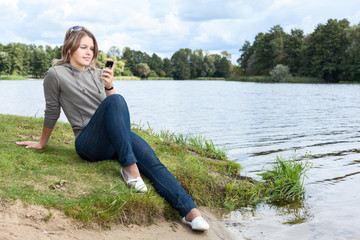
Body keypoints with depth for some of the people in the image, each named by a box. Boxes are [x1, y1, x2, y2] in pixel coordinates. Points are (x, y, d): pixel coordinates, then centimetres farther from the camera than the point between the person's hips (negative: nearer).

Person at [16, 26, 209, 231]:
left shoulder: (98, 74, 17)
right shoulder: (56, 75, 2)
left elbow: (118, 113, 12)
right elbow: (52, 113, 13)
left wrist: (109, 86, -5)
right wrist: (42, 143, 20)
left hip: (117, 138, 5)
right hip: (88, 143, -5)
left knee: (153, 162, -24)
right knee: (116, 100, -33)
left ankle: (190, 211, -36)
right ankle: (129, 167, -34)